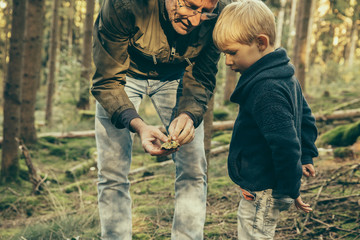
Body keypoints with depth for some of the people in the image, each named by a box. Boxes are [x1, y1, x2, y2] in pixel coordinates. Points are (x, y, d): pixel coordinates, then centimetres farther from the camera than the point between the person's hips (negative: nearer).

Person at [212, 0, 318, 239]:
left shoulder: (266, 90, -26)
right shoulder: (286, 77, 7)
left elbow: (286, 144, -28)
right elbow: (305, 119, 19)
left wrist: (290, 190, -19)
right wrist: (306, 156, 25)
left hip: (262, 191, -11)